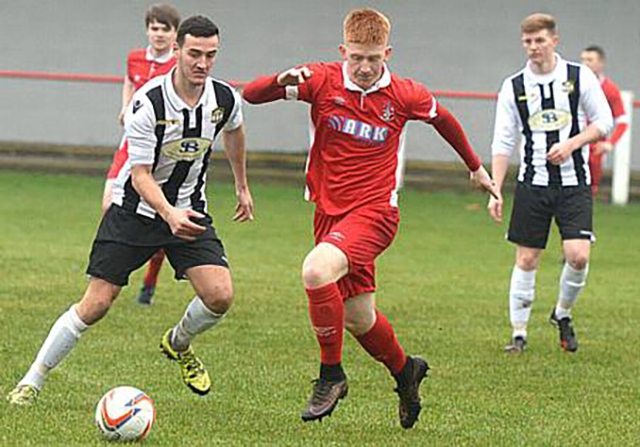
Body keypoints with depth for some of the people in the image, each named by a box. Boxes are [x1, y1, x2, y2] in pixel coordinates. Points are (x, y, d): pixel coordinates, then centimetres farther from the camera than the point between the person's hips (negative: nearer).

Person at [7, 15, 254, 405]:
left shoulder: (225, 99, -9)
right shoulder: (148, 103, -23)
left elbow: (234, 132, 18)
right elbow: (140, 177, -23)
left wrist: (242, 185, 28)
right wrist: (169, 215, -39)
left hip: (190, 210, 4)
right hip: (136, 208, -4)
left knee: (220, 295, -16)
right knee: (96, 304, -8)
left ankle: (179, 344, 18)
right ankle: (32, 381, 8)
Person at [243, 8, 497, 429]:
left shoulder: (404, 95, -7)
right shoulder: (322, 81, -6)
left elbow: (443, 118, 15)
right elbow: (251, 94, -10)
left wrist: (476, 168, 27)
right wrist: (283, 80, -32)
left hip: (375, 212, -3)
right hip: (329, 211, 4)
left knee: (317, 270, -30)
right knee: (359, 319, 10)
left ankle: (331, 374, -13)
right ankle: (404, 369, 41)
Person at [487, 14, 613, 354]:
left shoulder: (580, 77, -1)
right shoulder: (513, 87, 2)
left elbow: (603, 122, 4)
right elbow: (503, 143, 4)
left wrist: (572, 144, -13)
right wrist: (496, 190, -4)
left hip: (574, 182, -1)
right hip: (533, 183, 1)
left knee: (578, 256, -13)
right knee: (526, 259, 0)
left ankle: (562, 313, 14)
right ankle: (519, 333, 11)